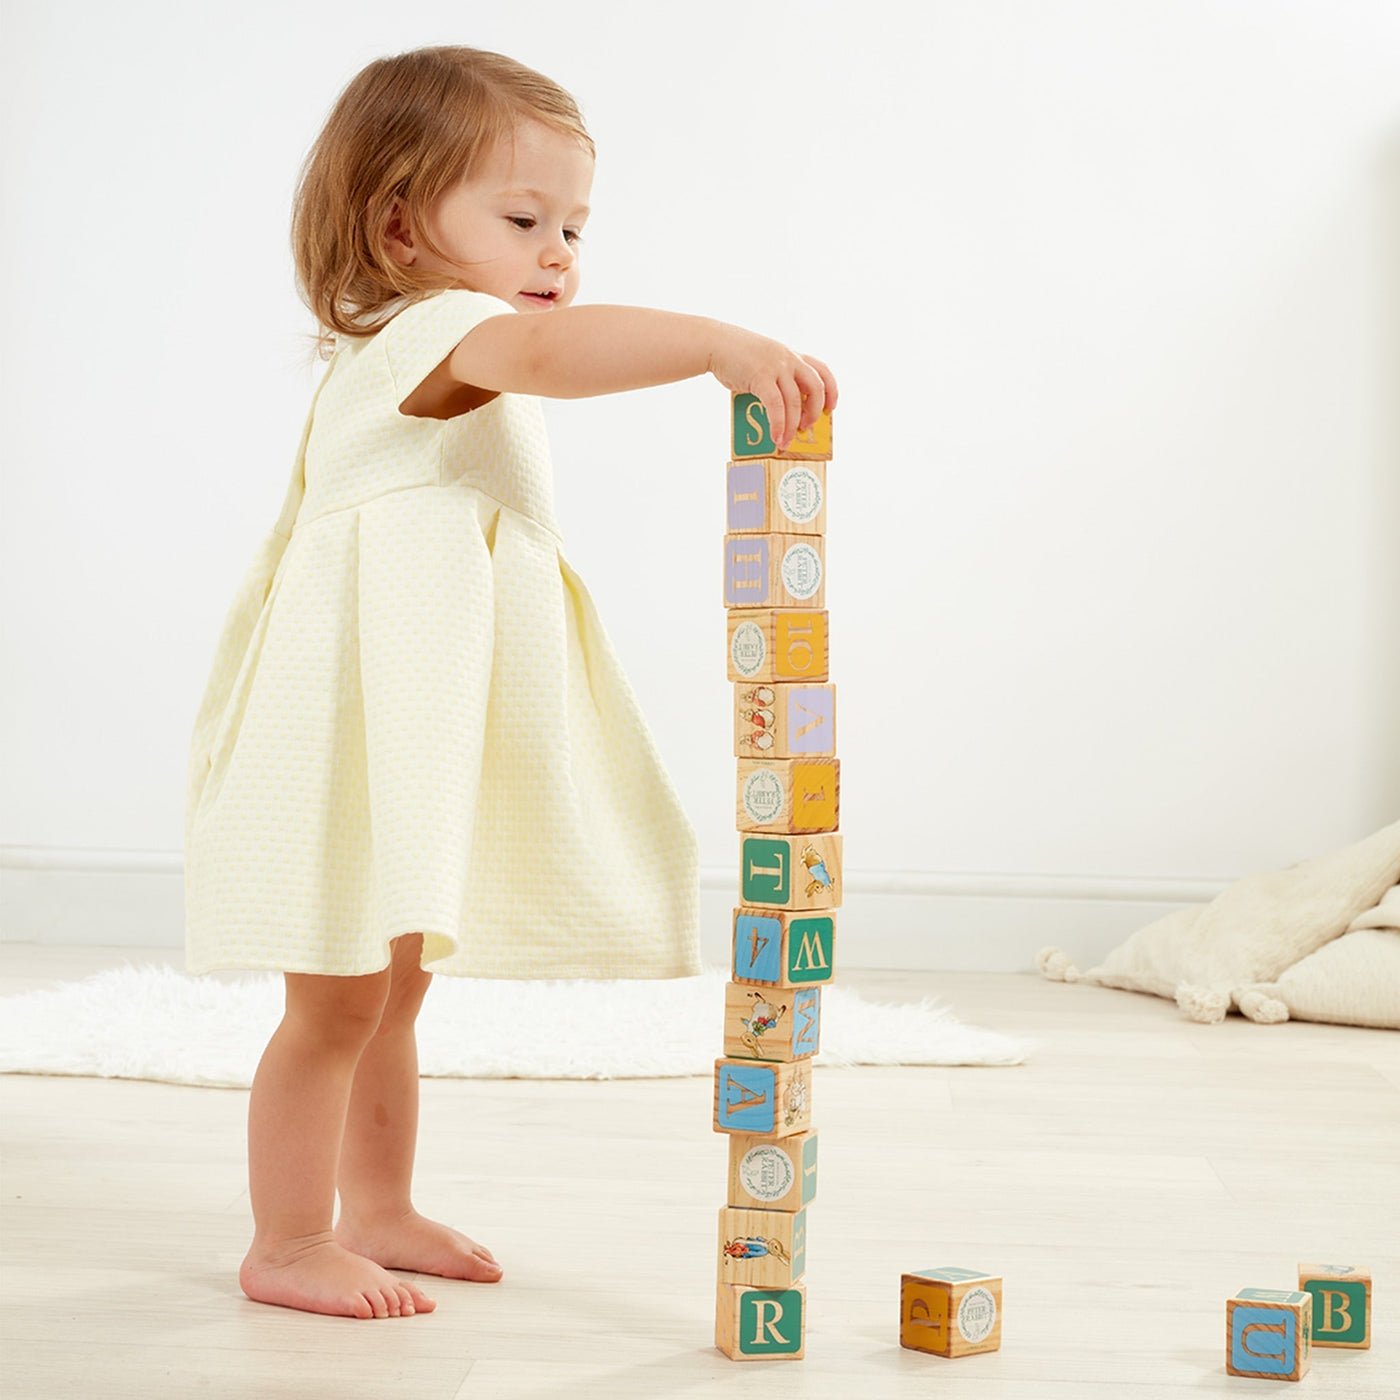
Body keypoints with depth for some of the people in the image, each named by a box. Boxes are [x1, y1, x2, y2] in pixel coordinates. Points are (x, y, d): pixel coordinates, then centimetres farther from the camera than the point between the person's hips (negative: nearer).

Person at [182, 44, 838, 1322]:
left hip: (424, 733, 11)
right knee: (338, 1000, -3)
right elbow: (544, 351, -38)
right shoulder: (431, 332, -16)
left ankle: (379, 1213, 31)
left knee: (394, 987, 19)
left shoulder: (396, 374, 19)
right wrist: (720, 343, -49)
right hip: (361, 722, -11)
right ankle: (288, 1244, 8)